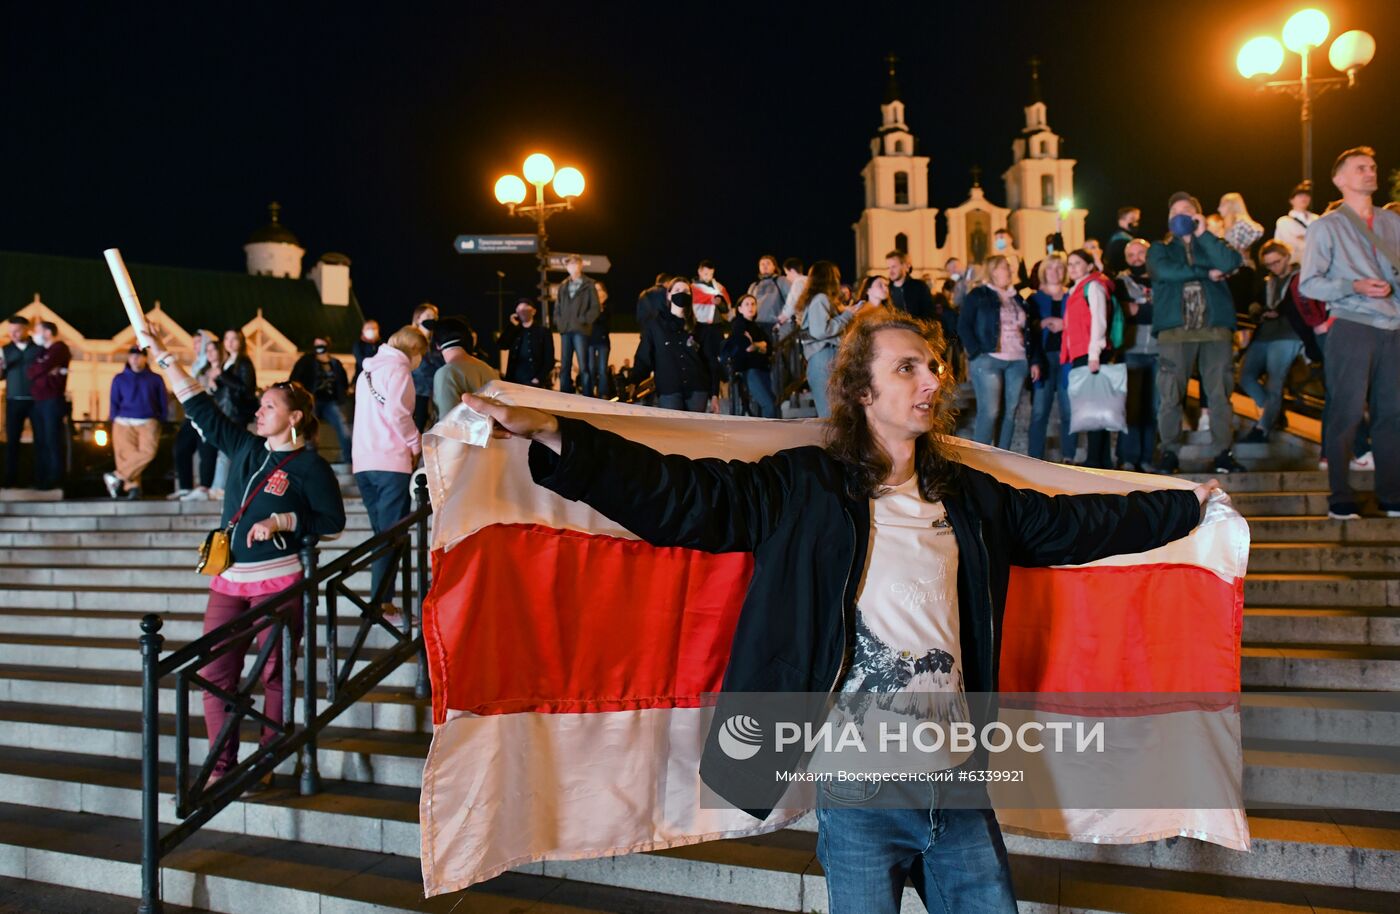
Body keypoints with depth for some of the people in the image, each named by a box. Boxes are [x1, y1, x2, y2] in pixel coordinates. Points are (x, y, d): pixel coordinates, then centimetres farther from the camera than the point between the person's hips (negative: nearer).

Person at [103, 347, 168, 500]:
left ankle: (118, 477, -15)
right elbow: (114, 403, 15)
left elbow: (163, 404, 14)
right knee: (127, 454, -10)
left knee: (148, 452, -23)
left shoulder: (155, 379, 14)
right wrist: (115, 420, 3)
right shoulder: (119, 379, 16)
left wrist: (161, 421, 4)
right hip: (124, 423, 1)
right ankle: (132, 487, -5)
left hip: (148, 423, -1)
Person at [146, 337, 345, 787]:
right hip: (228, 581, 6)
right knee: (214, 675, 4)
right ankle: (221, 767, 12)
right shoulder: (244, 447, 11)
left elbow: (333, 521, -7)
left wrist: (282, 521, -17)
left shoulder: (310, 466, -5)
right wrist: (165, 359, 15)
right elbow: (200, 408, 16)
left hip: (278, 582, -6)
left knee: (274, 677, -1)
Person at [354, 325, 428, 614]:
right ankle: (381, 600, -11)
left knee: (382, 533, 13)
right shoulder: (398, 368, -6)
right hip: (391, 462, -8)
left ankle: (381, 597, 11)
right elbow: (397, 412, -18)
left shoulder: (368, 370, 21)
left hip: (363, 462, 8)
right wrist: (416, 444, -5)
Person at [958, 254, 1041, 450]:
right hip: (988, 361, -6)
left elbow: (1031, 331, 20)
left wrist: (1035, 360, 12)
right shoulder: (978, 295, 2)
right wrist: (976, 353, -13)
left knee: (1010, 413, 4)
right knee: (989, 412, -12)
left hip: (1017, 362, 6)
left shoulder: (1017, 298, 19)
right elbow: (963, 325, -5)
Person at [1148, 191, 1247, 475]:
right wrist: (1206, 273, -3)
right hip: (1174, 330, -1)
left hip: (1215, 328, 1)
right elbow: (1166, 272, -7)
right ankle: (1170, 453, 2)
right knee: (1170, 396, -4)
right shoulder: (1160, 250, 16)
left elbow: (1230, 263, -5)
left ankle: (1223, 453, 4)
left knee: (1220, 394, -1)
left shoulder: (1211, 246, 19)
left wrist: (1202, 234, 0)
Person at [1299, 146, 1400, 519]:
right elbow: (1309, 283, -4)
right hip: (1352, 329, -4)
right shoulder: (1326, 227, 2)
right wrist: (1355, 286, -16)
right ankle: (1340, 498, 1)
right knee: (1347, 412, -5)